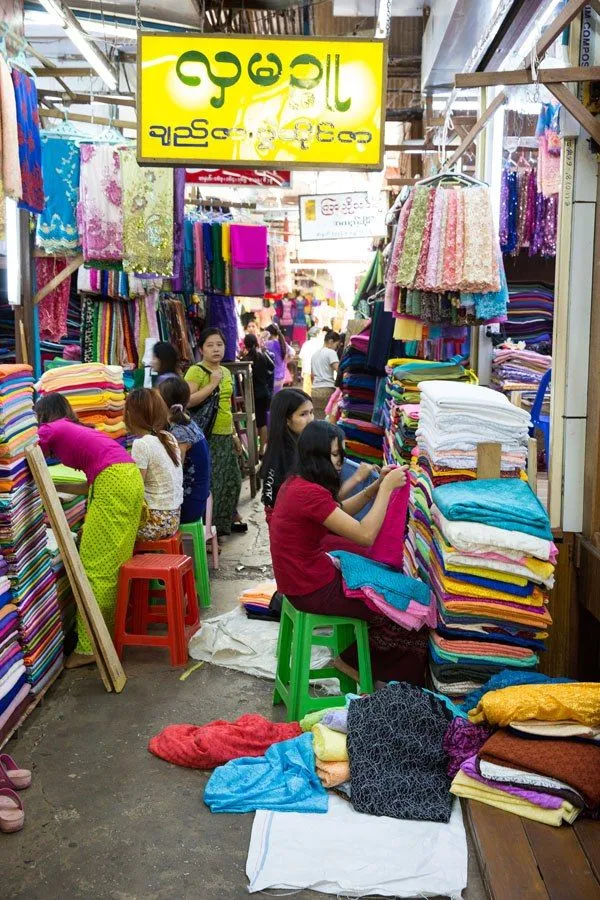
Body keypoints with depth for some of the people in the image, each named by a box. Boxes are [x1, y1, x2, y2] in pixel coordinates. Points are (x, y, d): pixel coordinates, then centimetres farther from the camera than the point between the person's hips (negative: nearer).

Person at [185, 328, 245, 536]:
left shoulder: (226, 372, 13)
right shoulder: (195, 372, -11)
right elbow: (187, 401, -26)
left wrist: (234, 434, 21)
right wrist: (212, 384, -21)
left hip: (225, 436, 8)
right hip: (207, 437, -8)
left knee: (230, 479, 16)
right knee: (209, 482, -3)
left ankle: (227, 519, 33)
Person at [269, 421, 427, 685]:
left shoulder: (297, 483, 3)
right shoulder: (310, 493, -27)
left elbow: (341, 512, 15)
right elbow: (365, 535, -27)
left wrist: (378, 485, 3)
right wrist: (386, 488, -17)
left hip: (301, 575, 9)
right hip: (313, 590, -9)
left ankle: (353, 658, 22)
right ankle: (352, 660, 21)